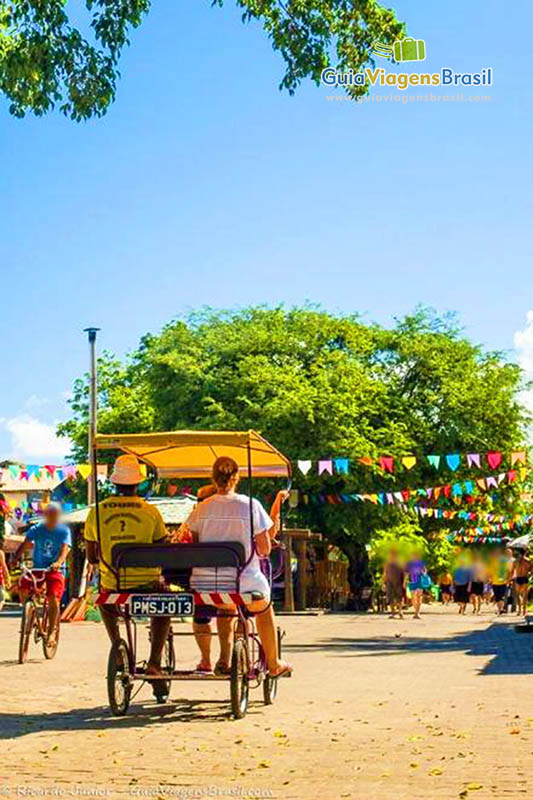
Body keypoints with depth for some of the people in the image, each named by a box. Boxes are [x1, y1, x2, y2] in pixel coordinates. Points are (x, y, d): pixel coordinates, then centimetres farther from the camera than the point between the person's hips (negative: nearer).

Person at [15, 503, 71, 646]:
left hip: (55, 570, -2)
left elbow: (65, 548, -16)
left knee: (53, 598, -23)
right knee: (23, 586, -23)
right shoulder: (36, 529, 3)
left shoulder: (64, 531, -2)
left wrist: (58, 562, -36)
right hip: (37, 568, 2)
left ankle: (51, 632, -7)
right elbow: (25, 545, -8)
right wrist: (15, 559, -26)